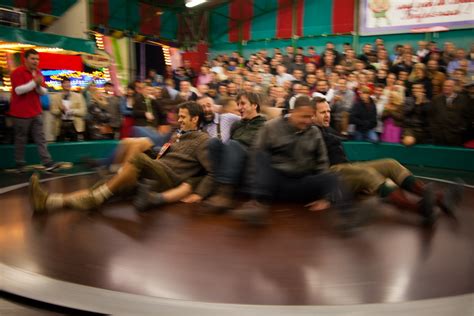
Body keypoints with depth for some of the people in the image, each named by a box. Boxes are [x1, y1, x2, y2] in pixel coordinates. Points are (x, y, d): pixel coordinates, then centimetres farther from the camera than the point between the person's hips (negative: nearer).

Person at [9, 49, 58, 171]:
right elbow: (18, 90, -21)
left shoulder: (38, 73, 12)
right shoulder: (17, 72, -10)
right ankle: (20, 164, 14)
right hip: (21, 112, -6)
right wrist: (34, 82, -24)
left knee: (40, 138, 2)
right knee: (21, 139, 4)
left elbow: (44, 92, 11)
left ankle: (48, 162, -1)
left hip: (36, 112, 6)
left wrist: (39, 86, -11)